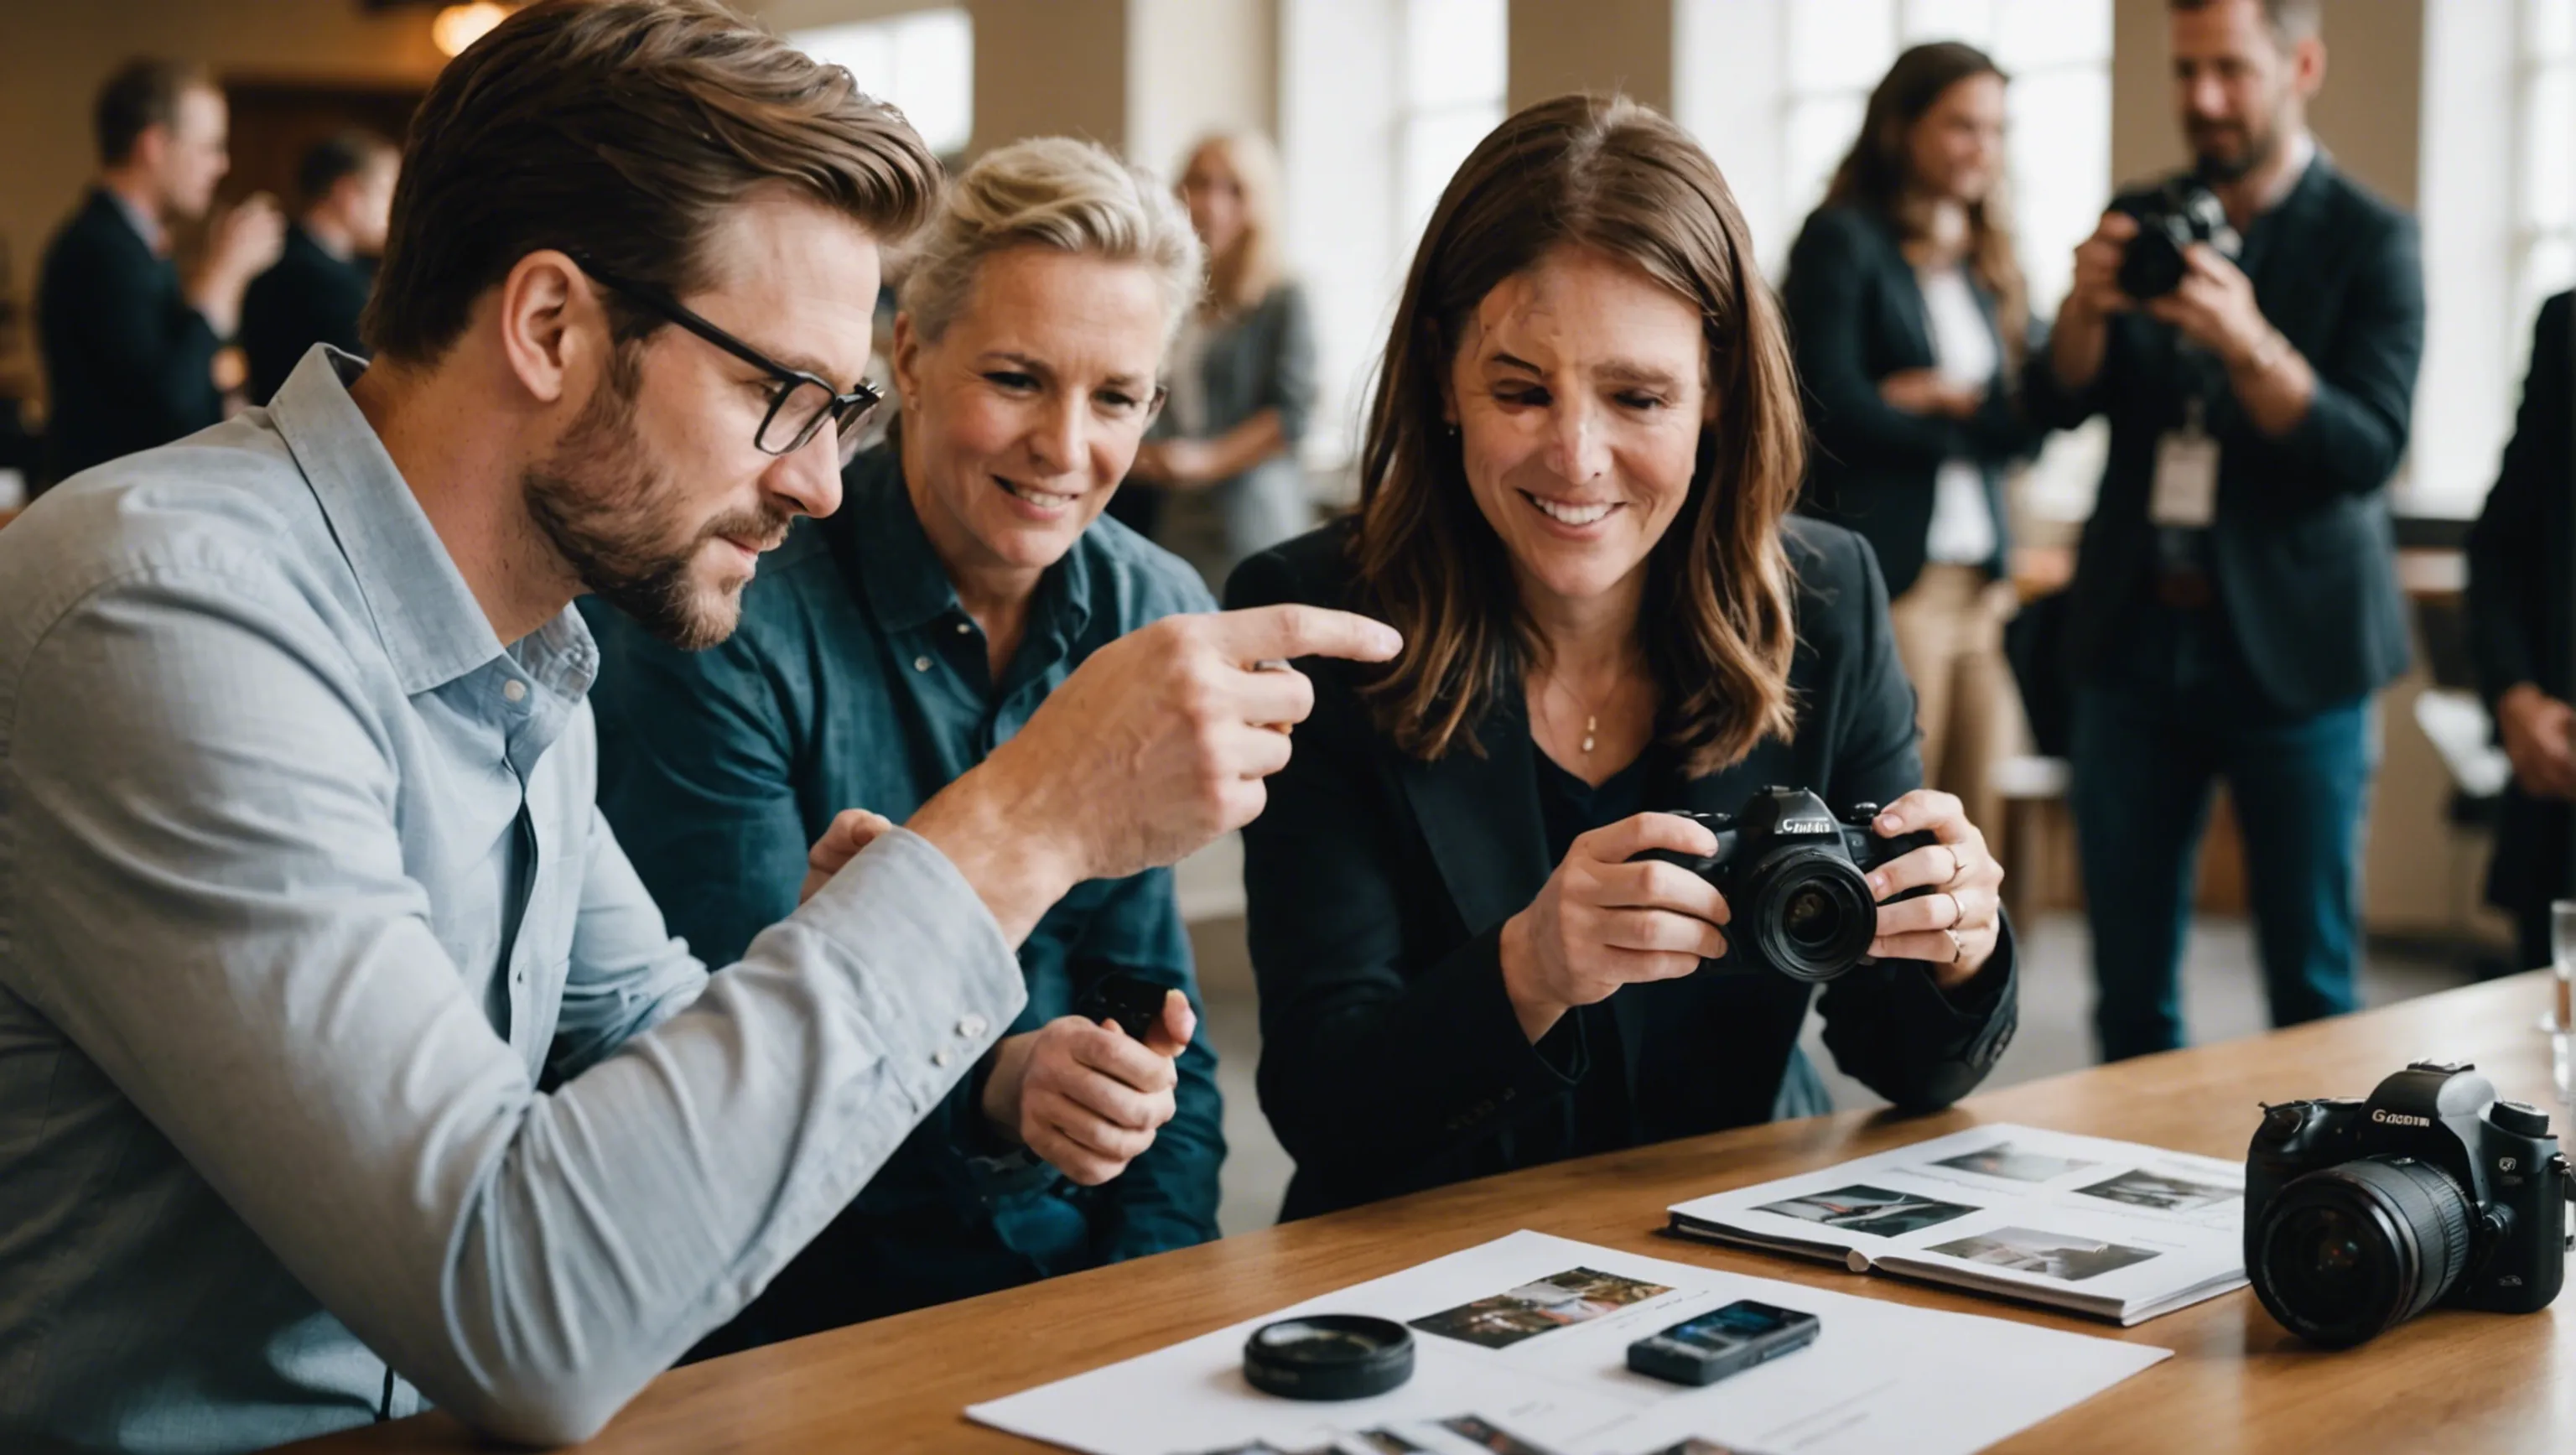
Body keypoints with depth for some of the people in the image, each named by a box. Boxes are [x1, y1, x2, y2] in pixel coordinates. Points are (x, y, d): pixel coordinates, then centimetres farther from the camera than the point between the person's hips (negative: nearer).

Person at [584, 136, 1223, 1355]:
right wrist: (993, 1087, -30)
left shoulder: (1158, 620, 5)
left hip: (1071, 1262, 4)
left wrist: (1158, 1303, -7)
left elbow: (1152, 987, 7)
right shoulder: (732, 615, -11)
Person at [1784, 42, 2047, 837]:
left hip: (1982, 582, 6)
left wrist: (1942, 399, -8)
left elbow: (2029, 425, 8)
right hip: (1886, 580, -6)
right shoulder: (1843, 240, -1)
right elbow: (1837, 407, -11)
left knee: (1975, 825, 5)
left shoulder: (1991, 261, 17)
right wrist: (1974, 424, 1)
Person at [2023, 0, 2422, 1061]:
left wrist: (2248, 343, -28)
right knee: (2129, 983, 7)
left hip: (2291, 651, -3)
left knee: (2311, 990, 2)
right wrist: (2086, 305, -17)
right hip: (2136, 642, 4)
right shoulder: (2140, 221, 9)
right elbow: (2057, 407, 3)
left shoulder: (2368, 240, -3)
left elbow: (2369, 451, -12)